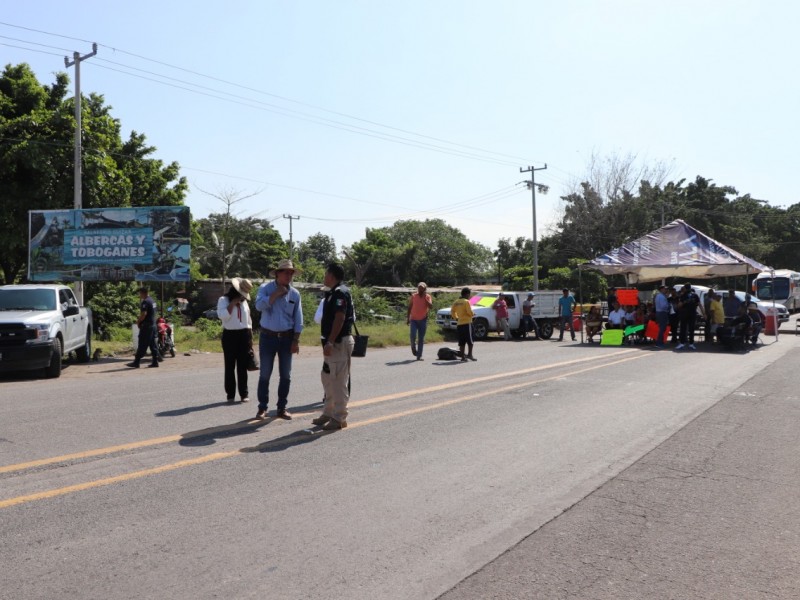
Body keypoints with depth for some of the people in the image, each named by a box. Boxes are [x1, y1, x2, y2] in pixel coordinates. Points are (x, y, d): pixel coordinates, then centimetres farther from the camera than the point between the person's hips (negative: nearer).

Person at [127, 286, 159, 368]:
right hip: (153, 325, 9)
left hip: (146, 326, -9)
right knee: (153, 344, 9)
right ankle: (155, 362, 9)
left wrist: (138, 321, -8)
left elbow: (143, 314, -23)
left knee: (142, 345, -5)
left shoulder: (145, 302, -15)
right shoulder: (152, 301, 15)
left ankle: (136, 362, -1)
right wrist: (140, 320, 17)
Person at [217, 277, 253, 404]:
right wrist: (233, 303, -15)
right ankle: (230, 395, 5)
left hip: (244, 335, 4)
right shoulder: (223, 300, -1)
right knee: (230, 366, 0)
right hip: (230, 335, -4)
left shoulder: (244, 302, 15)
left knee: (242, 366, 6)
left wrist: (251, 338, 14)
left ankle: (244, 393, 11)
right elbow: (223, 316, -18)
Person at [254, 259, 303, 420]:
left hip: (287, 338, 3)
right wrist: (276, 294, -20)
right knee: (265, 374, 1)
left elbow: (298, 319, 4)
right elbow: (259, 305, -23)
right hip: (268, 337, -2)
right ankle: (262, 408, 10)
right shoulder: (266, 288, -4)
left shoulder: (295, 293, 4)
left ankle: (282, 408, 16)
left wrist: (296, 341, -2)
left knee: (285, 375, 6)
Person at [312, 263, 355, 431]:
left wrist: (330, 342, -25)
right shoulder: (333, 293, 16)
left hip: (339, 343, -11)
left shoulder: (340, 293, -15)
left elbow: (340, 319, -23)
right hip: (333, 343, 11)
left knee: (338, 381, -5)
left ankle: (339, 418, 1)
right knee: (327, 378, 16)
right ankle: (328, 413, 26)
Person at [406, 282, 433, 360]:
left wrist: (425, 298, -20)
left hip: (423, 320, 0)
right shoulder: (413, 296, 1)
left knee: (421, 339, 2)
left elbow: (431, 306, -16)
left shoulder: (427, 297, -1)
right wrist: (408, 318, 3)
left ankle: (419, 356, 7)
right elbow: (409, 308, 6)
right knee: (413, 336, -17)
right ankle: (413, 347, 13)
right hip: (414, 320, 0)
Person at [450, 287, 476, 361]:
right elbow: (469, 312, -15)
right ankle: (470, 354, 1)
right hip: (467, 323, -6)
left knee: (462, 341, 6)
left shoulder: (456, 302, 10)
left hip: (459, 324, 6)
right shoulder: (466, 301, -10)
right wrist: (473, 314, 5)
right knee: (470, 340, 3)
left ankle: (462, 356, 5)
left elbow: (452, 311, 11)